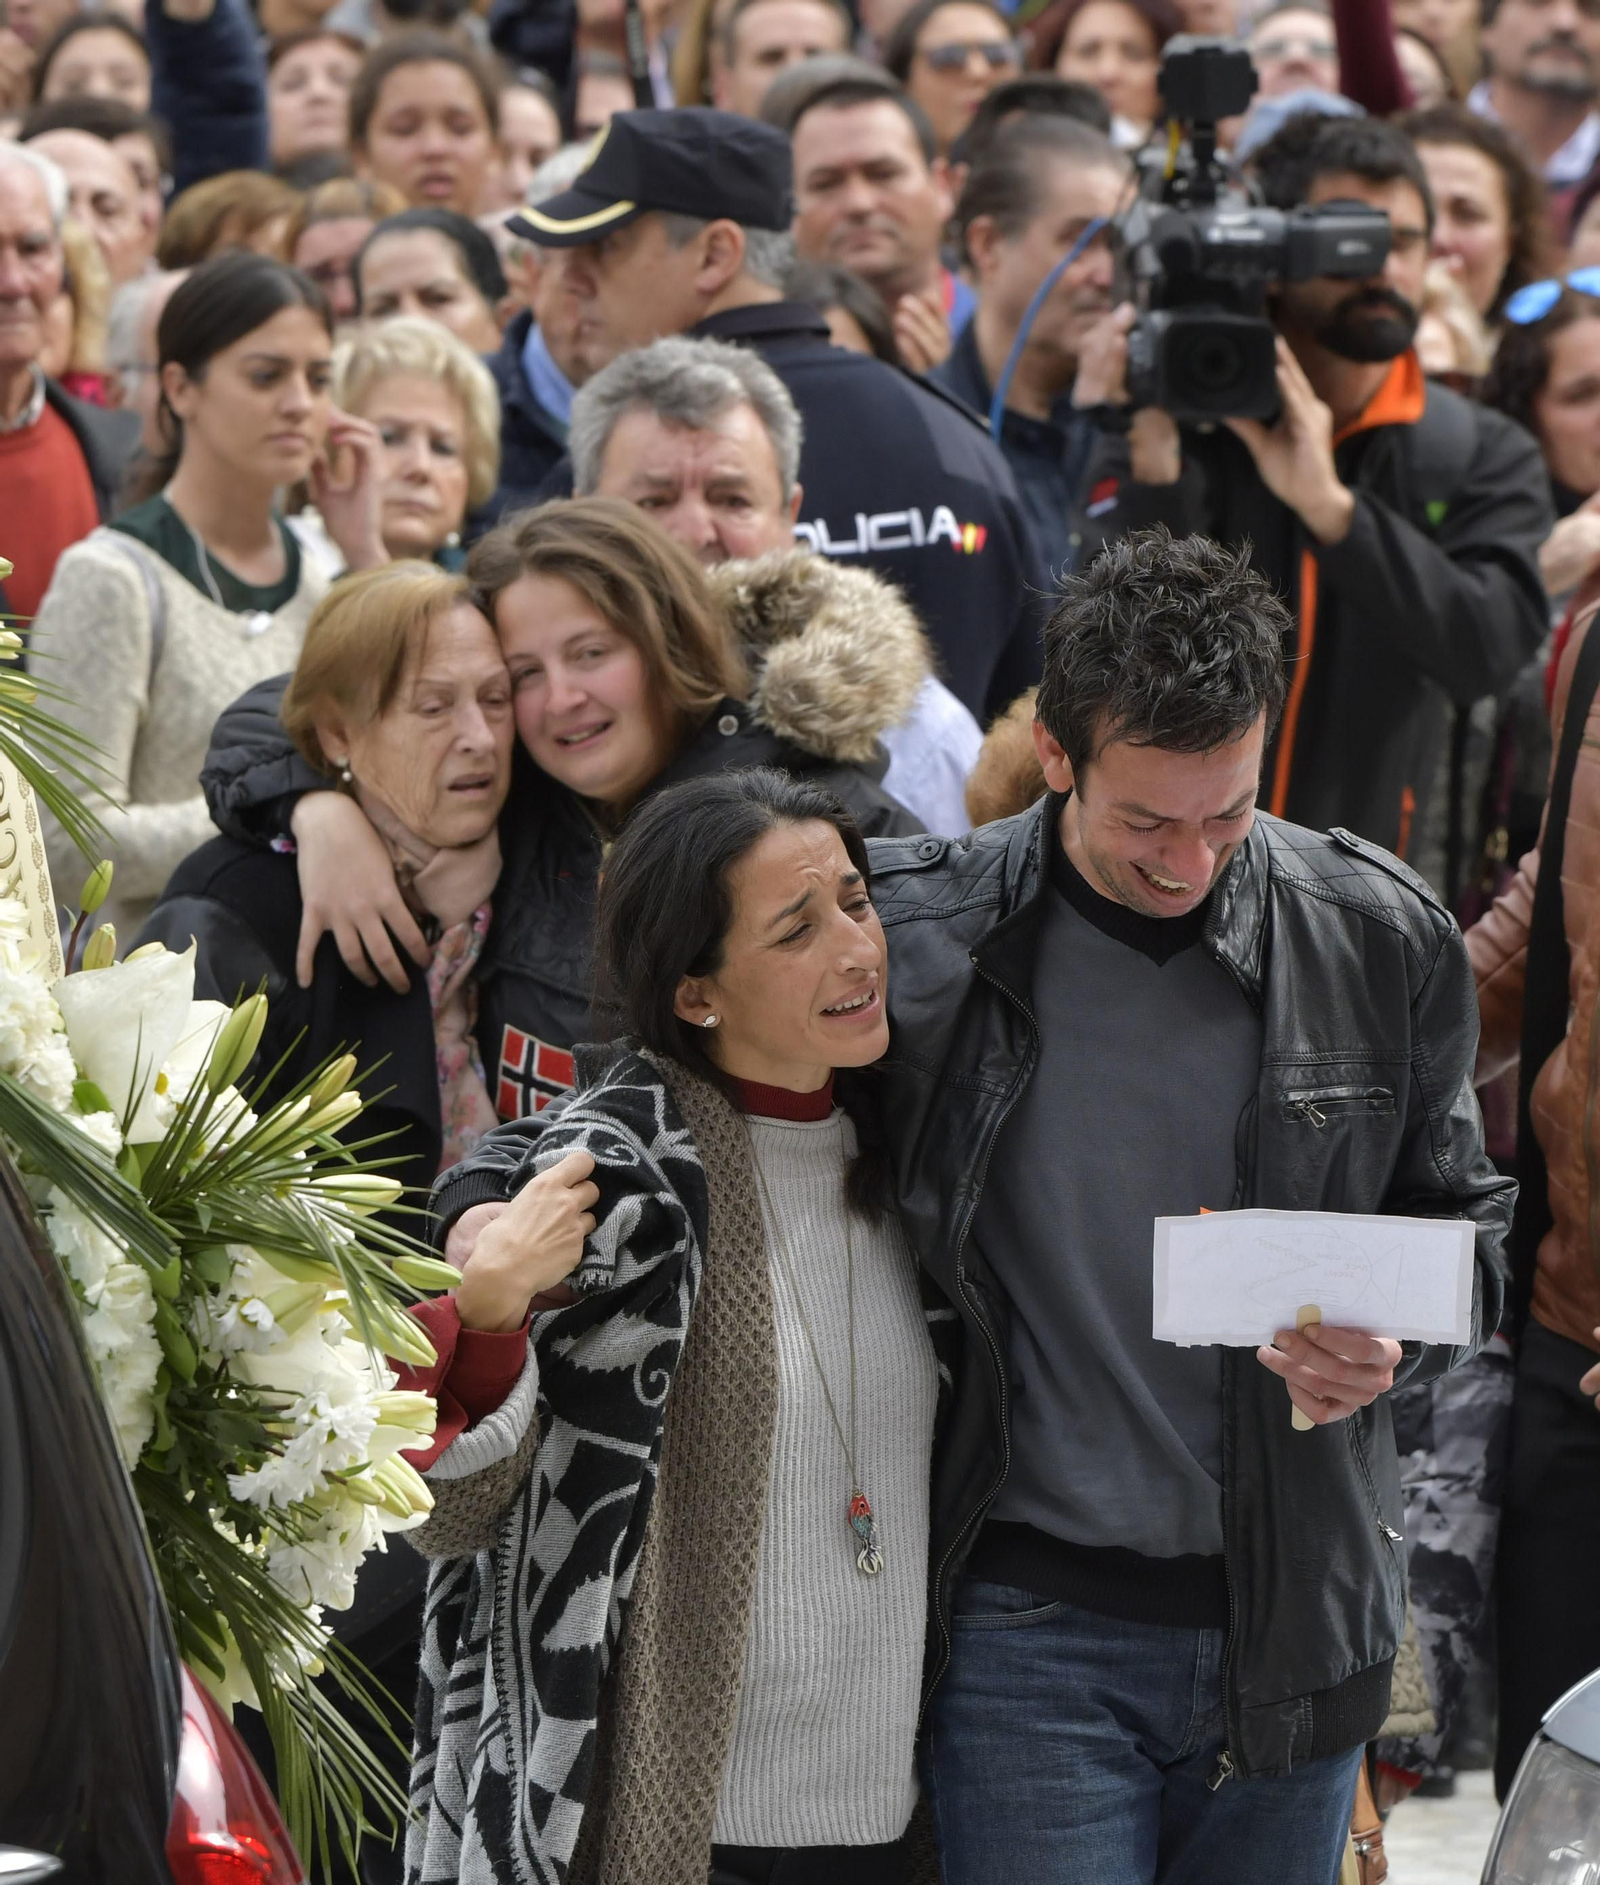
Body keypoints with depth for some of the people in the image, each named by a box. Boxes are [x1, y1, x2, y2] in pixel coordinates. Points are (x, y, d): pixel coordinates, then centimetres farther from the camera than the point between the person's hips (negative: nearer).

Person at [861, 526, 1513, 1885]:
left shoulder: (1382, 941, -1)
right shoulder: (916, 938, -7)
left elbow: (1461, 1215, 11)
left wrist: (1398, 1337, -10)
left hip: (1292, 1619, 3)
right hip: (1030, 1621, -3)